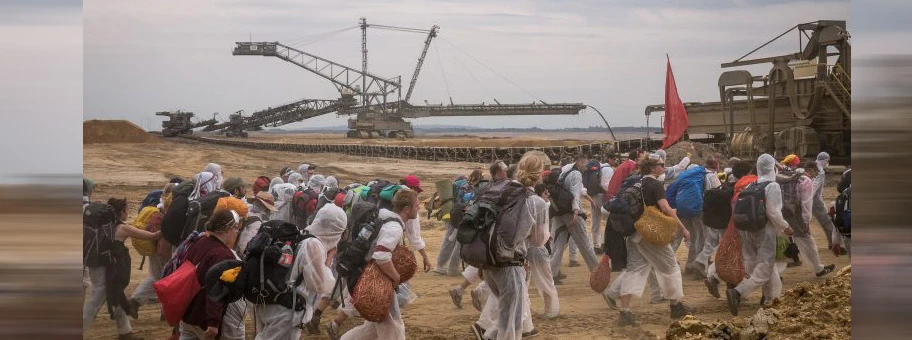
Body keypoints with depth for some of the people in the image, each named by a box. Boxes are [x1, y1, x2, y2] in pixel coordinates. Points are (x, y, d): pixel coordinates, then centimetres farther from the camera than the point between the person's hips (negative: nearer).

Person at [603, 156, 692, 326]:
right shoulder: (656, 184, -11)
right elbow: (665, 207, -21)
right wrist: (682, 228, -19)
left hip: (634, 233, 7)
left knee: (634, 268, 5)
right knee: (669, 266, 8)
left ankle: (625, 312, -6)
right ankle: (676, 306, 19)